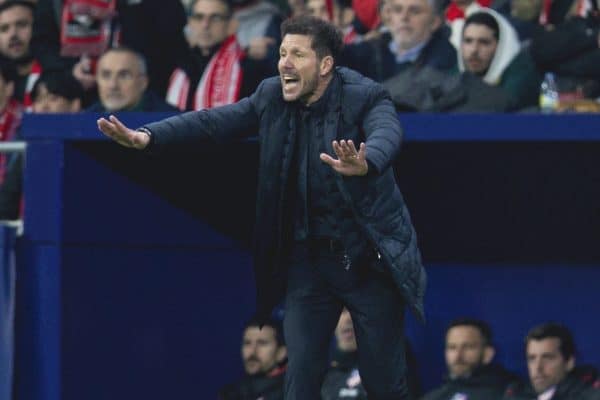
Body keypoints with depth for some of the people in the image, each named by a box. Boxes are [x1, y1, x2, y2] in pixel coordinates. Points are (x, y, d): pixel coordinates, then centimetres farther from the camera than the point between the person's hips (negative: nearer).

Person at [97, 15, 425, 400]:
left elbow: (387, 136, -34)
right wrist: (146, 136, -21)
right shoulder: (273, 96, -1)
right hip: (309, 257, 4)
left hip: (370, 260, -4)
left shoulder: (366, 97, -15)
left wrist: (362, 166, -58)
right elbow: (212, 122, -5)